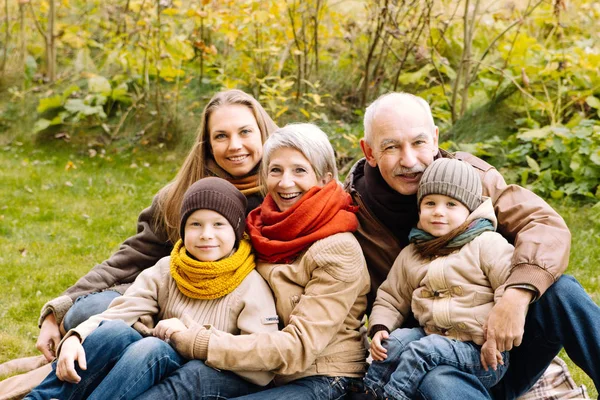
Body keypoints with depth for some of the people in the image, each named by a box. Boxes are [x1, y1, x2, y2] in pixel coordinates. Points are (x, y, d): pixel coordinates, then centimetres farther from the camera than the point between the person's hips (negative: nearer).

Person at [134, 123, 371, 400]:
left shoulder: (338, 250, -14)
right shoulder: (268, 229, 8)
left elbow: (300, 347, -19)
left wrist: (203, 344, -20)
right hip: (272, 373, 6)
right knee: (195, 376, -26)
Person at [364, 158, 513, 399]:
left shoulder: (487, 243, -5)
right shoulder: (410, 255, 13)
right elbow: (390, 300, 19)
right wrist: (379, 329, -1)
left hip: (483, 353, -5)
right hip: (433, 336, 6)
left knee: (422, 351, -27)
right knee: (394, 341, -19)